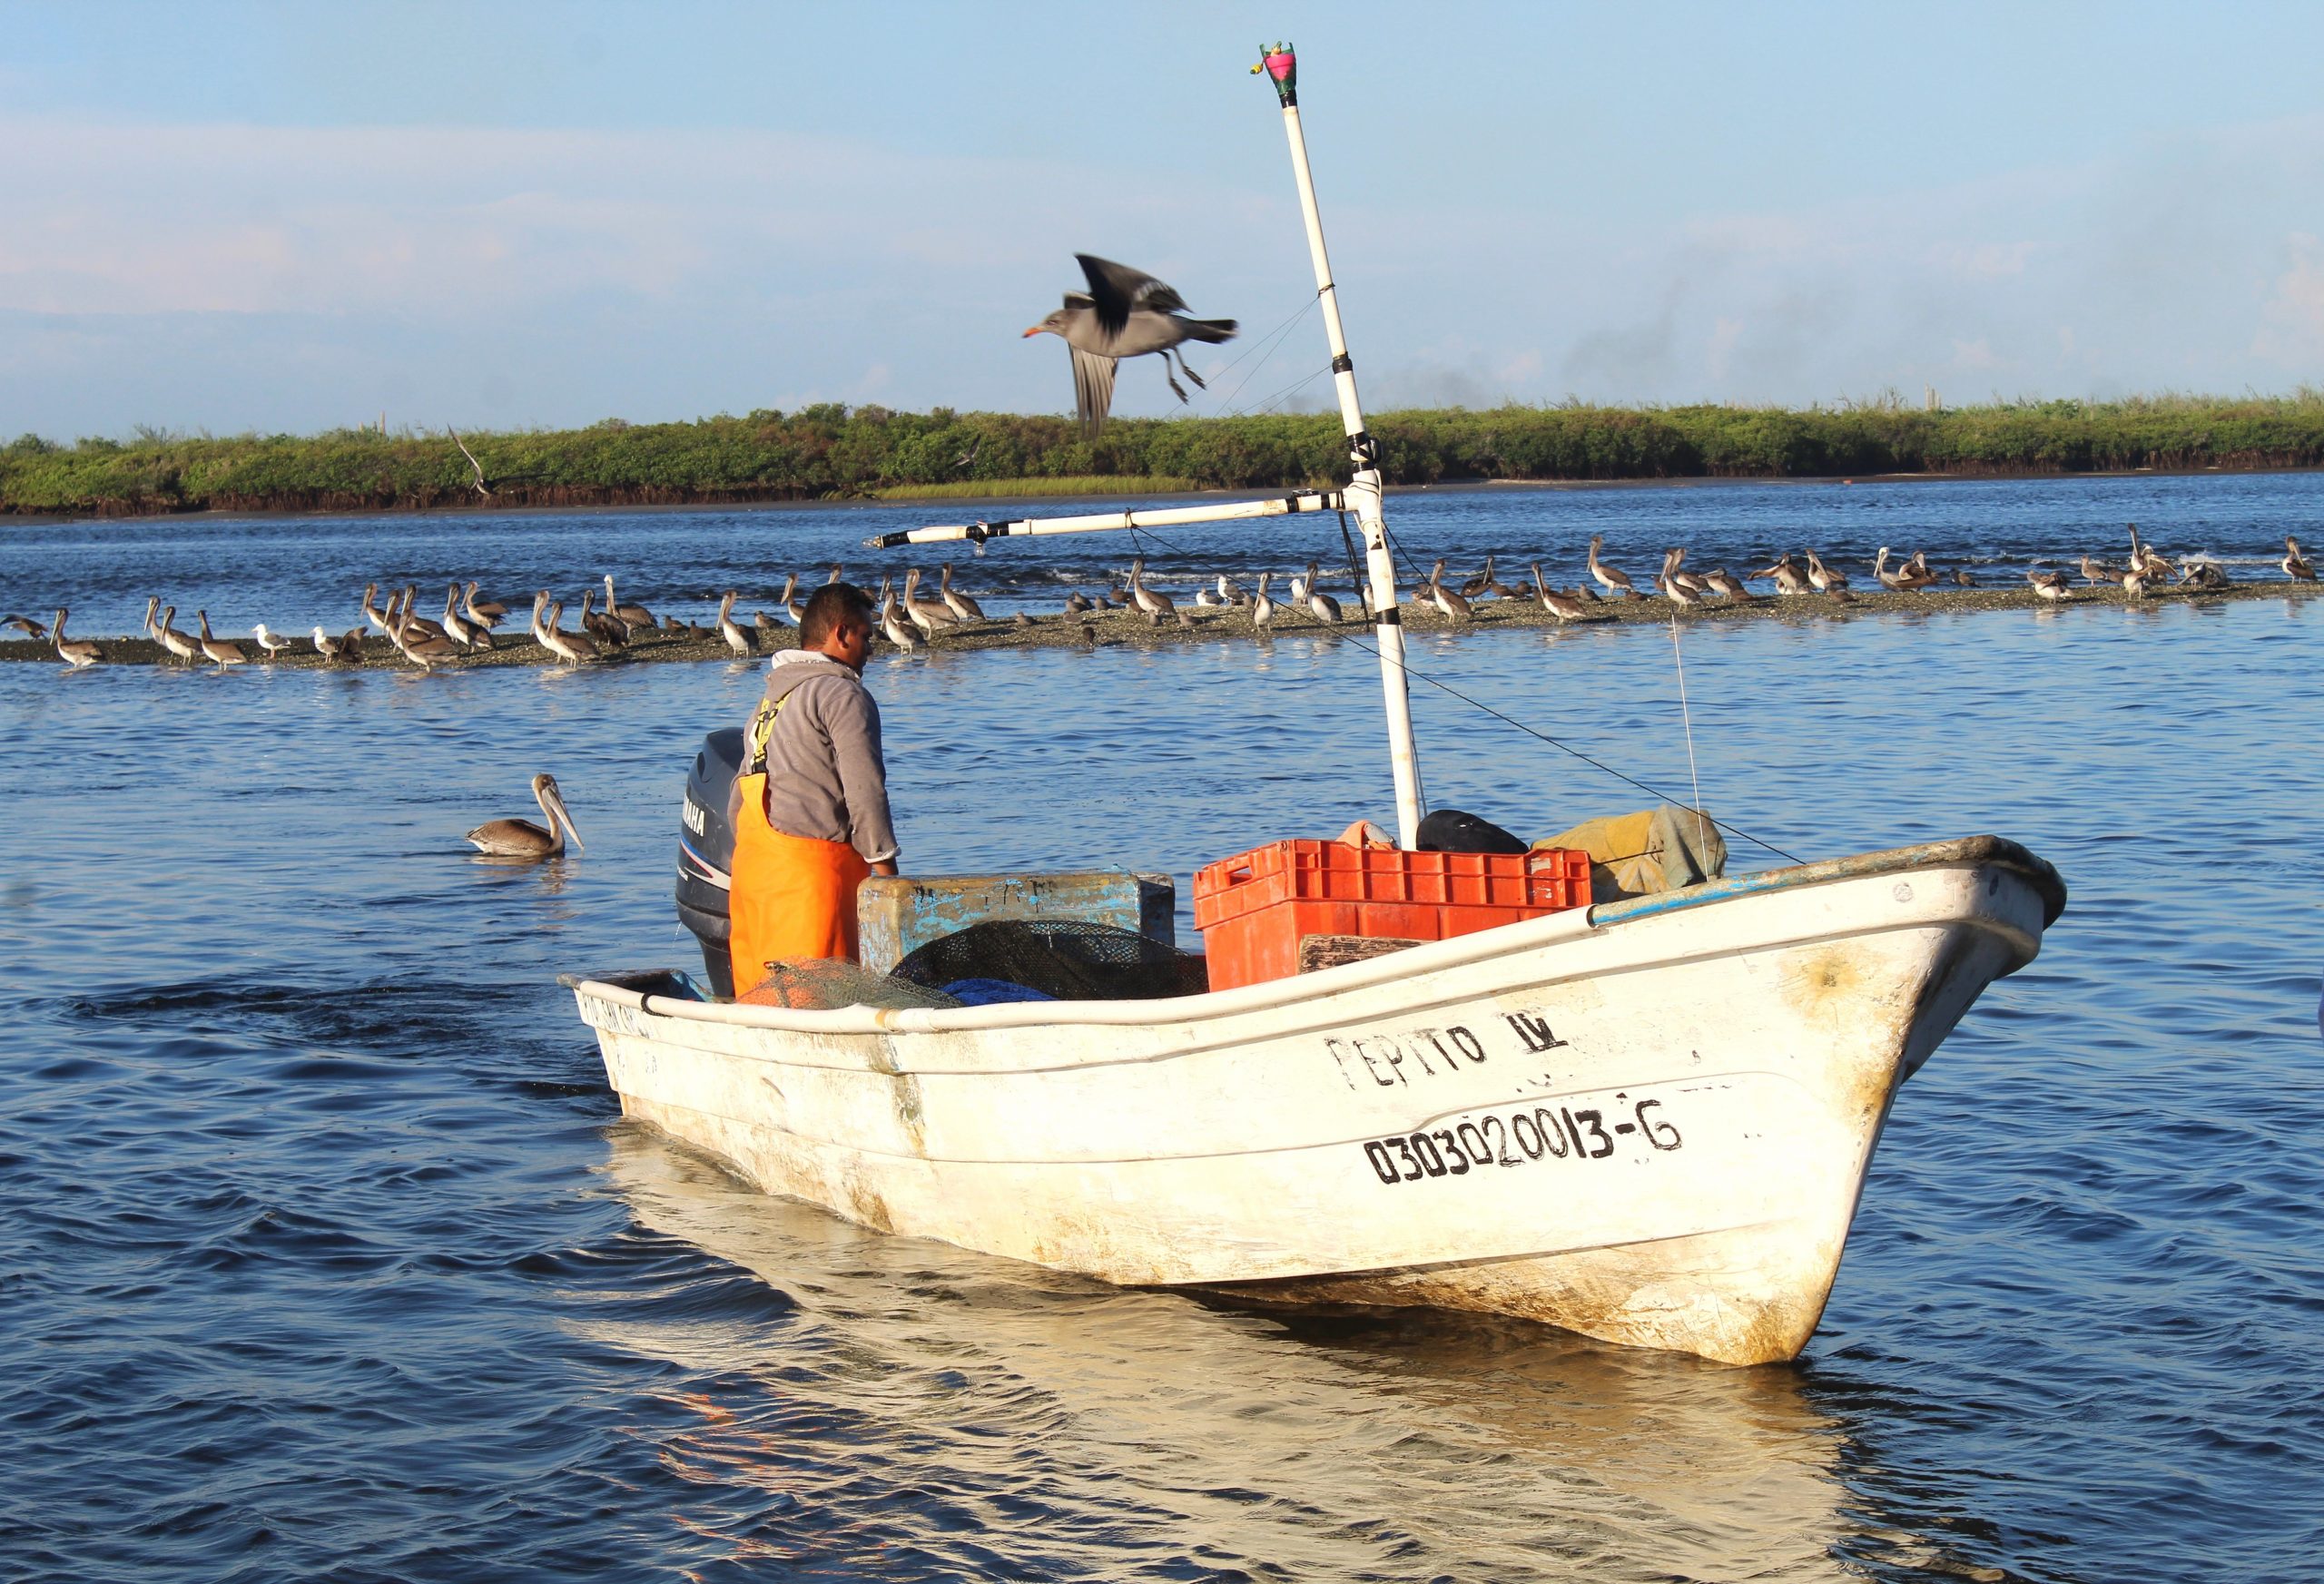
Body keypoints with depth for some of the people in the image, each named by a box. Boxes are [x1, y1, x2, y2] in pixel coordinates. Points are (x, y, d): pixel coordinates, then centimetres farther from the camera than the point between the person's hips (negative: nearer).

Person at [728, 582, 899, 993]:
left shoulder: (769, 700, 22)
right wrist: (885, 870, -9)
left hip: (752, 862, 9)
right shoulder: (843, 694, -5)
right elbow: (864, 790, -12)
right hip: (809, 866, -9)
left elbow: (739, 797, 20)